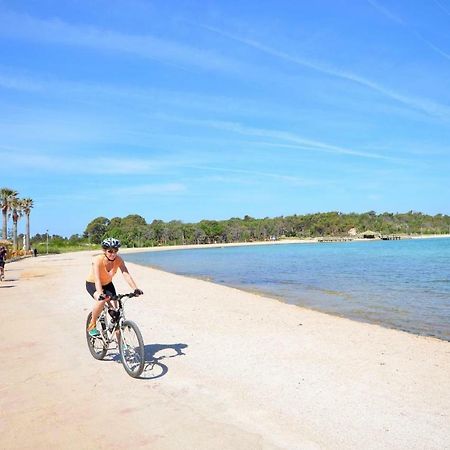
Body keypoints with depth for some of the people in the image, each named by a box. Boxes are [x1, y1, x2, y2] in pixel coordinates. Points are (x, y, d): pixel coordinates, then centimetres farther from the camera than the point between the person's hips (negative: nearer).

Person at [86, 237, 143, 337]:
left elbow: (126, 275, -30)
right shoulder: (98, 260, -32)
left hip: (107, 284, 4)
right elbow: (97, 279, -42)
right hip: (92, 284, -4)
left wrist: (135, 289, -44)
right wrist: (100, 294, -57)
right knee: (101, 301, -34)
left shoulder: (118, 260, -22)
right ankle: (92, 326, -10)